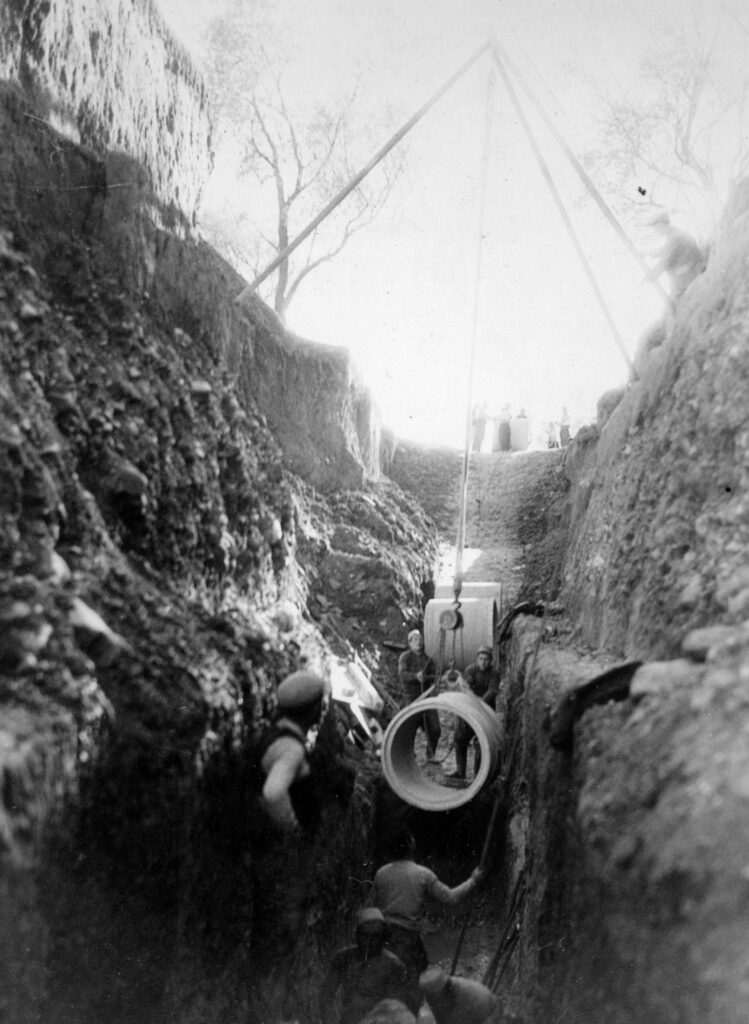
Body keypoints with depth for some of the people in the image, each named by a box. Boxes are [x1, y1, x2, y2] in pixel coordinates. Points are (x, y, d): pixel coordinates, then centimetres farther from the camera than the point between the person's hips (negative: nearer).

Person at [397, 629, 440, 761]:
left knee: (435, 729, 2)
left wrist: (426, 677, -15)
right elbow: (402, 674, -13)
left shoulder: (427, 658, 14)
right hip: (411, 696, -5)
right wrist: (415, 676, -30)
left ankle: (431, 755, 19)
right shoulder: (405, 657, 0)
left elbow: (434, 675, 7)